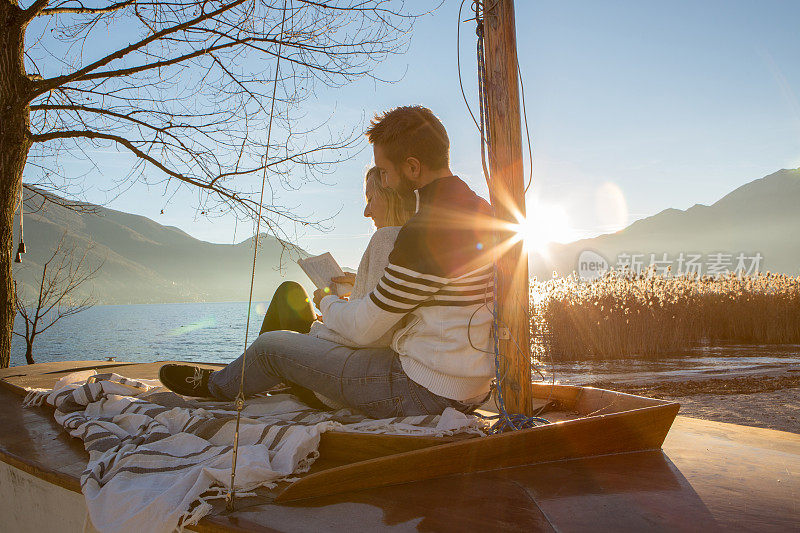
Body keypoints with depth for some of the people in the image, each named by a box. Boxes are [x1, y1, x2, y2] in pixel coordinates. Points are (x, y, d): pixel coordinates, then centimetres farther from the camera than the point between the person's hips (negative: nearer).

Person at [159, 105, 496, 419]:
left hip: (421, 394, -9)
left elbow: (363, 329, -18)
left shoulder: (425, 231, -26)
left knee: (270, 346, 5)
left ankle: (215, 386, 36)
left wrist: (327, 303, 4)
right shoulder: (482, 210, 4)